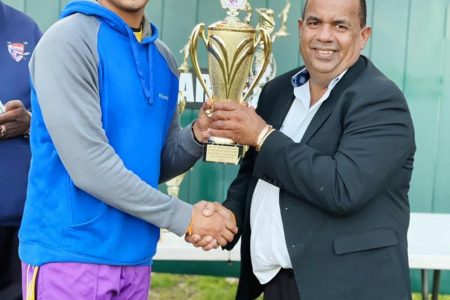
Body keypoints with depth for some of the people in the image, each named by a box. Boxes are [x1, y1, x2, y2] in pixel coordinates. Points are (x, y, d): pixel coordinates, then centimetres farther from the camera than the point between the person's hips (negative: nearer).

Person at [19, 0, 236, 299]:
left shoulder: (163, 58, 9)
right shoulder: (68, 40, -12)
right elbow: (89, 166, -18)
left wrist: (197, 137, -6)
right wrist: (185, 217, -12)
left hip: (134, 255, 7)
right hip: (71, 252, -6)